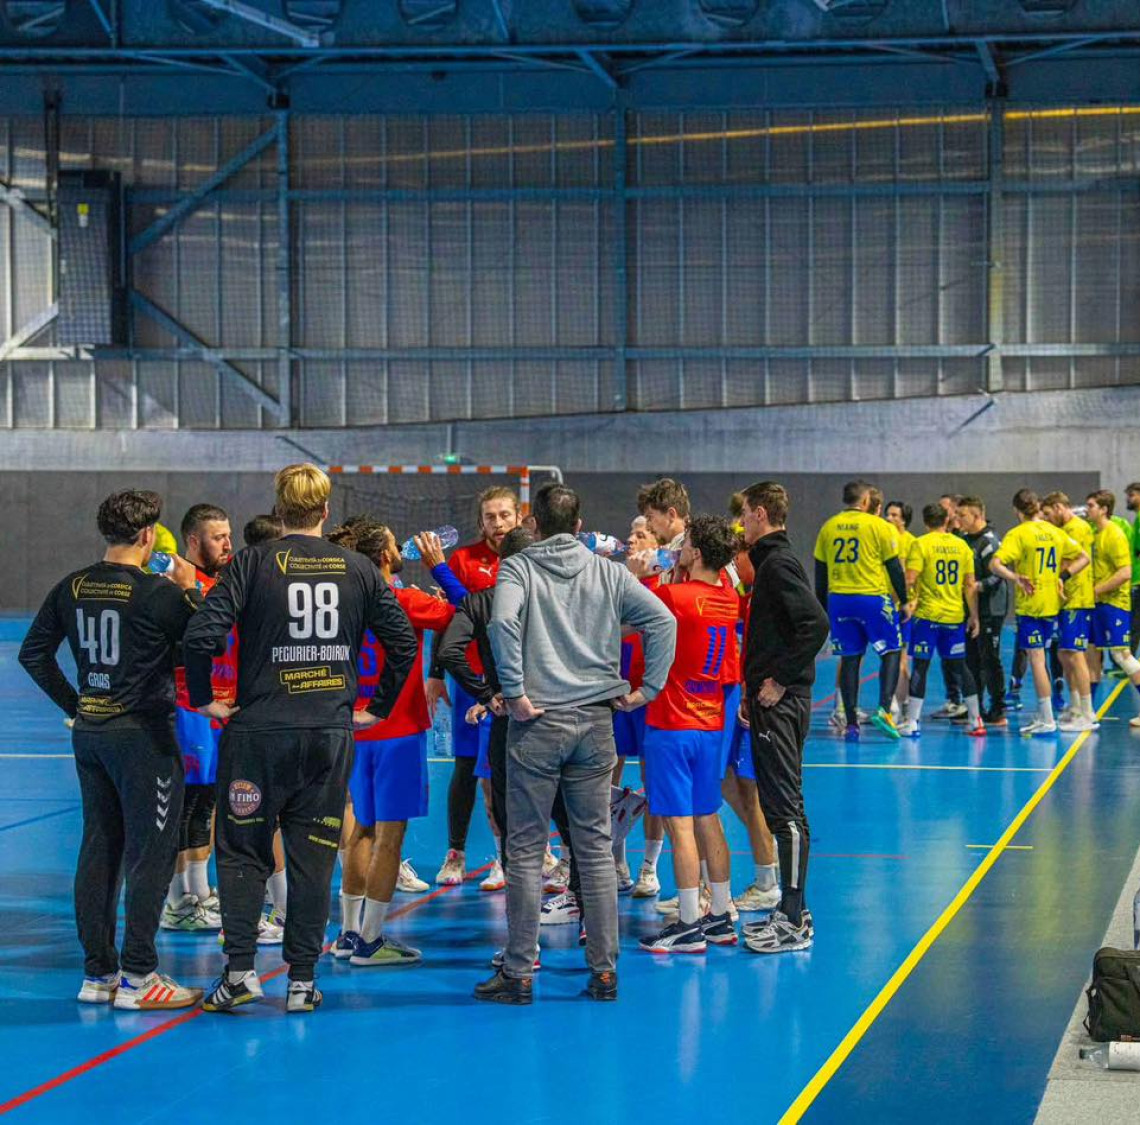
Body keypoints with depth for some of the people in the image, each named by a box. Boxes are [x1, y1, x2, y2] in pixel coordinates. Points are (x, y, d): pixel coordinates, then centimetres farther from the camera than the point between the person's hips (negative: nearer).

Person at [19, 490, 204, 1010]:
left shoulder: (72, 588, 5)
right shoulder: (158, 593, -15)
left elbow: (33, 653, 10)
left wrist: (73, 703, 14)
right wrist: (190, 590, 5)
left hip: (89, 731, 7)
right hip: (143, 733, -7)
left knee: (98, 850, 12)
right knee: (151, 854, -1)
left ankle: (97, 973, 17)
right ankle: (137, 976, -1)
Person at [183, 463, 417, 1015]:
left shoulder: (252, 564, -4)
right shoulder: (358, 569, 5)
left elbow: (201, 635, -13)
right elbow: (403, 640, 6)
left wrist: (204, 699, 2)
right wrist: (378, 707, 15)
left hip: (260, 728, -2)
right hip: (332, 732, 2)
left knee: (242, 849, 8)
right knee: (314, 856, 7)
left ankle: (240, 969, 0)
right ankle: (302, 980, 9)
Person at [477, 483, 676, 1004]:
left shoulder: (518, 568, -2)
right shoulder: (607, 573, 7)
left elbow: (503, 621, -21)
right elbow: (663, 620, -1)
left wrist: (514, 692, -14)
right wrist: (648, 688, 3)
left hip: (537, 721, -3)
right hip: (595, 721, 3)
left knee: (526, 849, 3)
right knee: (596, 847, 9)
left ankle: (519, 972, 5)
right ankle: (604, 970, 10)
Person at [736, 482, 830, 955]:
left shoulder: (778, 564, -14)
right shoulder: (771, 562, 17)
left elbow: (816, 624, -25)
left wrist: (780, 681, -20)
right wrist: (753, 690, 17)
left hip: (781, 703, -10)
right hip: (771, 702, 10)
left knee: (785, 810, -8)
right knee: (780, 808, 13)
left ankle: (794, 922, -6)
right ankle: (791, 911, 19)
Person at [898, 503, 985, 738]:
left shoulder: (920, 544, -6)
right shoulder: (961, 545, 6)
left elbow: (910, 579, -15)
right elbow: (970, 585, 7)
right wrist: (974, 616, 13)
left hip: (927, 614, -4)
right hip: (955, 615, 4)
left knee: (920, 666, -1)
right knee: (958, 666, 13)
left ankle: (912, 723, -3)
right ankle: (975, 720, 16)